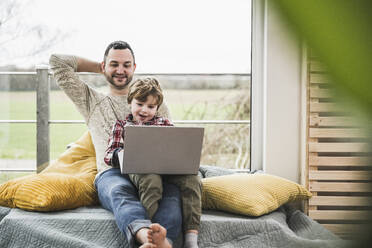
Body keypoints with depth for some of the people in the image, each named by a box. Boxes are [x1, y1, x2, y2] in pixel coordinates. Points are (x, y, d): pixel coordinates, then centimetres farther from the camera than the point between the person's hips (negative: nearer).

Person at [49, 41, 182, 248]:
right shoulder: (92, 101, 27)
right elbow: (57, 61, 23)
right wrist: (98, 67, 31)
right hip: (112, 173, -1)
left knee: (172, 191, -38)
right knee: (121, 192, -41)